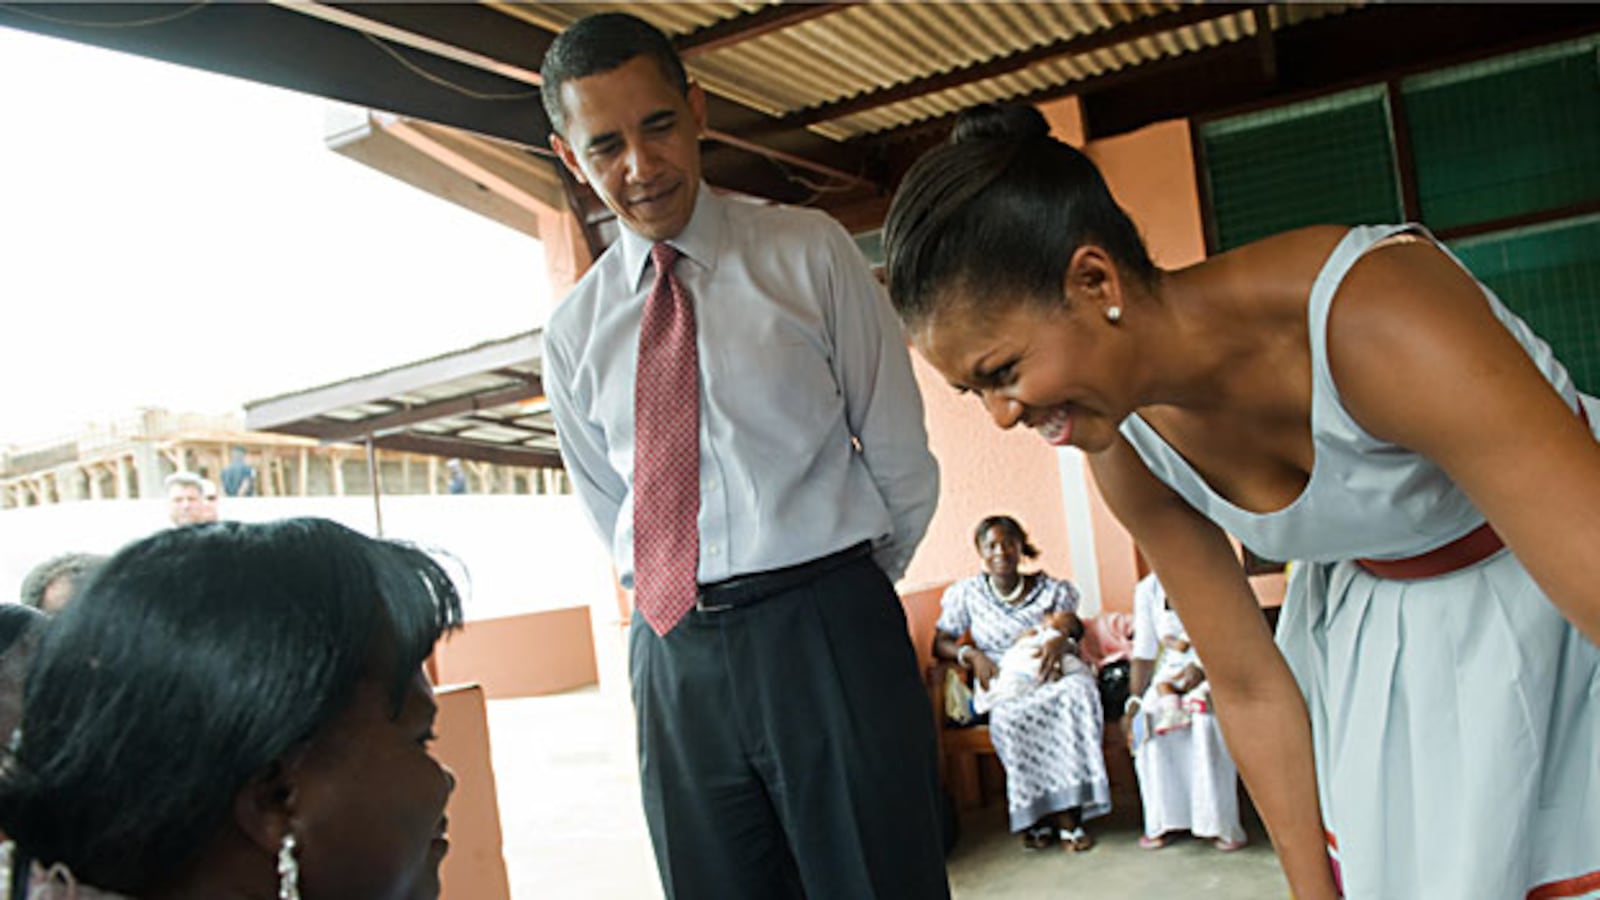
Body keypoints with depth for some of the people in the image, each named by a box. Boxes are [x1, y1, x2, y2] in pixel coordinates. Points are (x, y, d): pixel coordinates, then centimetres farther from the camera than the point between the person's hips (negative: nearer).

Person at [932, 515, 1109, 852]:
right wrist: (972, 655, -14)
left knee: (1076, 695, -35)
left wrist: (1061, 643, -16)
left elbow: (1073, 633, 8)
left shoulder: (1052, 590, 10)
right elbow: (940, 644, 5)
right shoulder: (966, 594, 8)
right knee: (1012, 716, -36)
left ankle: (1068, 810, -32)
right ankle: (1035, 813, -24)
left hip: (1051, 671, 1)